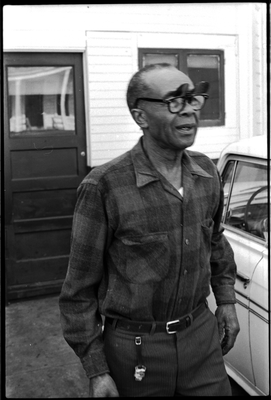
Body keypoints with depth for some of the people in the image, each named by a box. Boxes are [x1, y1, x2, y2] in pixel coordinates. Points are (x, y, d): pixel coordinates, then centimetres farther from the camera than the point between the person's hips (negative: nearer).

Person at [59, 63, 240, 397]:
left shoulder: (206, 171, -1)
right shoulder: (103, 187, -19)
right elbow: (80, 288, -12)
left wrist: (226, 300, 13)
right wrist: (95, 371, -11)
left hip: (202, 334, 5)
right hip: (135, 348, -4)